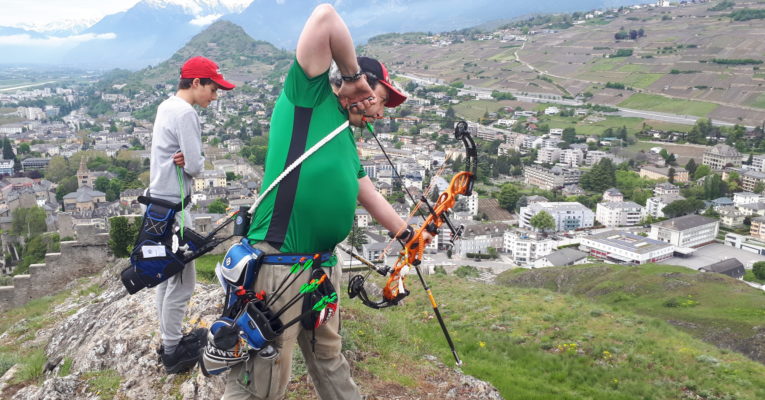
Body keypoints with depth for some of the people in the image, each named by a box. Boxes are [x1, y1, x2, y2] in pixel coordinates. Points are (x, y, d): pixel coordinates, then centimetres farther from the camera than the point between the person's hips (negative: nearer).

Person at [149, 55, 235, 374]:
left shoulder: (166, 107, 12)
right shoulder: (185, 113, -18)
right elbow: (195, 166, -20)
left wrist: (182, 160, -9)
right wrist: (190, 162, 1)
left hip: (159, 201, 10)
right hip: (173, 207, -10)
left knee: (167, 275, 17)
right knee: (182, 281, -2)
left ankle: (169, 339, 30)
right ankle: (173, 352, 9)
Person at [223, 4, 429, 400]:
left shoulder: (345, 136, 21)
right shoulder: (309, 94, -4)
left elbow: (369, 194, 30)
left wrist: (408, 233, 36)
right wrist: (353, 72, -2)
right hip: (279, 265, -9)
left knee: (329, 360, 26)